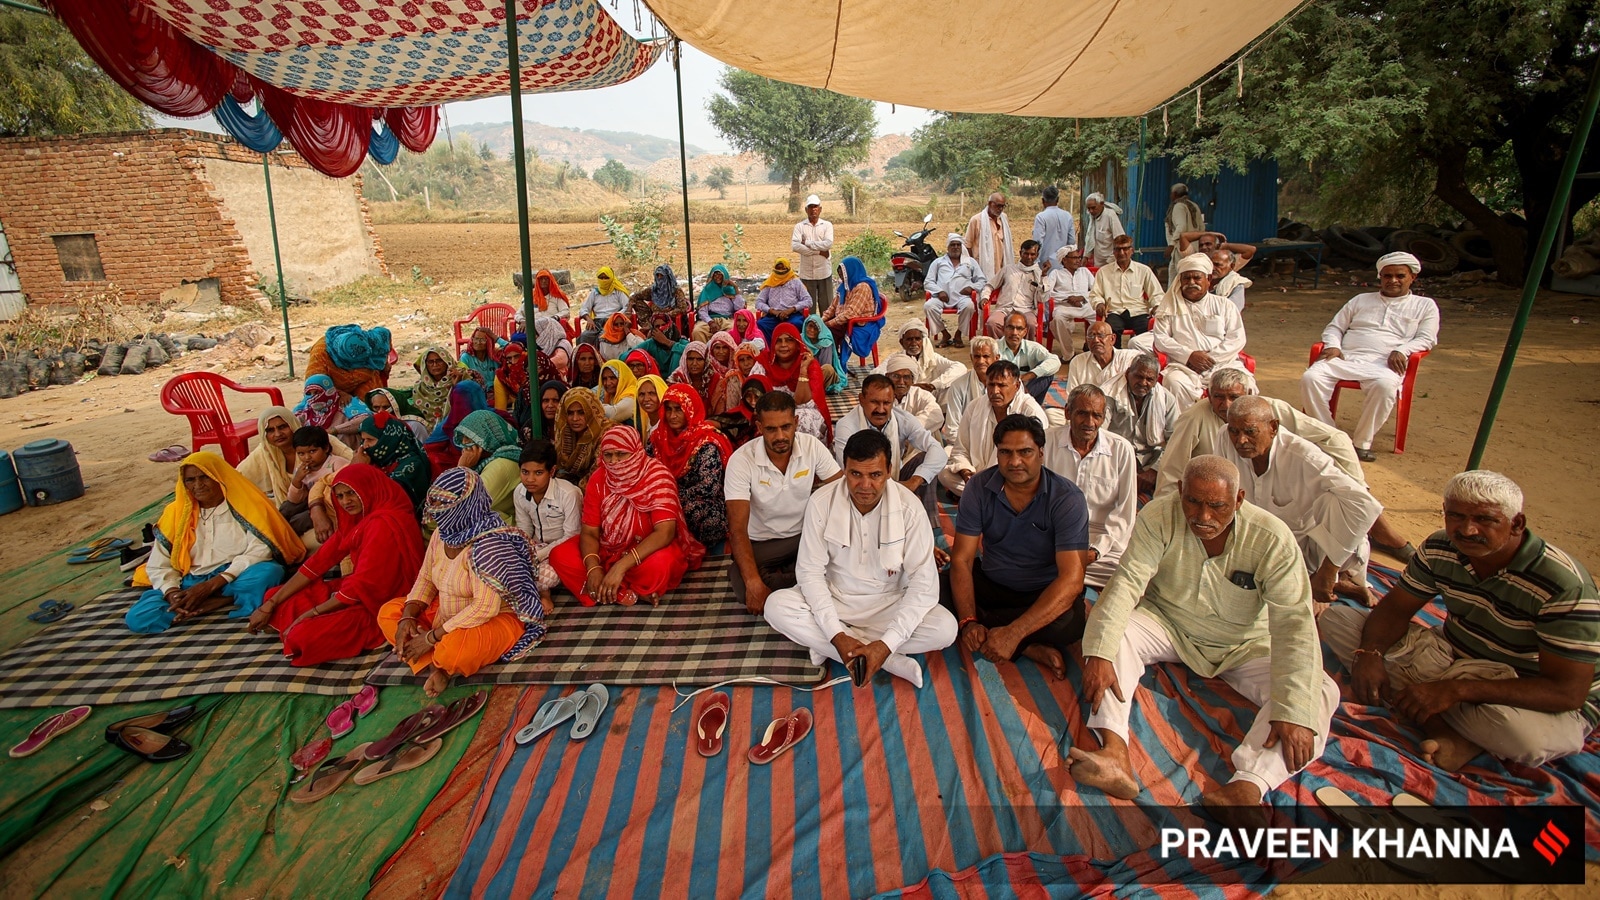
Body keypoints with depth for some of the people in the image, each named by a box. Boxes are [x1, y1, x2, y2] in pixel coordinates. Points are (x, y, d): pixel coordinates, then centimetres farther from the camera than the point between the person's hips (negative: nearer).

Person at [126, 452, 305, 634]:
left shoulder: (245, 505, -1)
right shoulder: (175, 512, 8)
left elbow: (259, 550, -12)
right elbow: (158, 565, 7)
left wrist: (212, 584, -19)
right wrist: (172, 593, -14)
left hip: (234, 579, -3)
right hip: (191, 584, 3)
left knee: (269, 571, -35)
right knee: (137, 618, -21)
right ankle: (227, 600, -20)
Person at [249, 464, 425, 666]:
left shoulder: (384, 524, -23)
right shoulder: (356, 518, 7)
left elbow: (360, 587, -23)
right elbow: (318, 562, 6)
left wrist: (307, 616, -14)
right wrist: (269, 605, 2)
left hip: (380, 605, -9)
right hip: (356, 591, 10)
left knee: (304, 635, -27)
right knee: (275, 597, 11)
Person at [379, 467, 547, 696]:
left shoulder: (487, 544, -28)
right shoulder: (442, 533, -3)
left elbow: (486, 607, -31)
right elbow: (426, 579, 9)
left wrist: (432, 637, -24)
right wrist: (408, 618, -7)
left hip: (497, 620, -9)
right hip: (449, 613, 9)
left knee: (453, 651, -36)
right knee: (389, 612, 5)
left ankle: (441, 664, 2)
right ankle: (435, 667, -11)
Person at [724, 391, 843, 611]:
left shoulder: (812, 446, -11)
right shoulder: (741, 460, -20)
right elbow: (737, 528, -25)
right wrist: (753, 583, -37)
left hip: (805, 535, 3)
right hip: (760, 543, -3)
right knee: (743, 587, -33)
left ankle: (777, 577, -7)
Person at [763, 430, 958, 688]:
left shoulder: (909, 508, -18)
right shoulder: (821, 503, -16)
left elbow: (924, 584, -19)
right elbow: (810, 572, -13)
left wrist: (886, 644, -29)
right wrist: (836, 635, -24)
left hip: (889, 603, 0)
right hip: (833, 599, 1)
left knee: (945, 628, -27)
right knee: (776, 606, -26)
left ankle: (825, 647, -16)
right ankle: (893, 662, -22)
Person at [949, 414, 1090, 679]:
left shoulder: (1067, 499, -19)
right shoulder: (979, 487, -11)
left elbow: (1071, 578, -28)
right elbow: (961, 559, -12)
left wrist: (1013, 633, -37)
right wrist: (968, 621, -30)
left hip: (1045, 595, -3)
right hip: (991, 584, 3)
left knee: (1068, 623, -36)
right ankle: (1030, 648, -16)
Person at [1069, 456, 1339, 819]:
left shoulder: (1272, 538, -22)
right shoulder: (1158, 517, -21)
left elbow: (1294, 623, -26)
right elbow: (1127, 582, -26)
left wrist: (1294, 713, -37)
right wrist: (1099, 653, -40)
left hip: (1245, 645, 0)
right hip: (1168, 626, 0)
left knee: (1320, 693, -23)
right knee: (1111, 631, -27)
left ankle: (1247, 786, -43)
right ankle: (1115, 756, -41)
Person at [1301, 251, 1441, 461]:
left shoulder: (1425, 305, 21)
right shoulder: (1361, 300, 28)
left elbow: (1426, 338, 10)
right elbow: (1334, 327, 24)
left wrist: (1401, 351, -11)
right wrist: (1333, 346, 1)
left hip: (1383, 363, -2)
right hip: (1346, 358, 2)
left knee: (1385, 385, -40)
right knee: (1310, 378, -29)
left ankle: (1362, 442, -26)